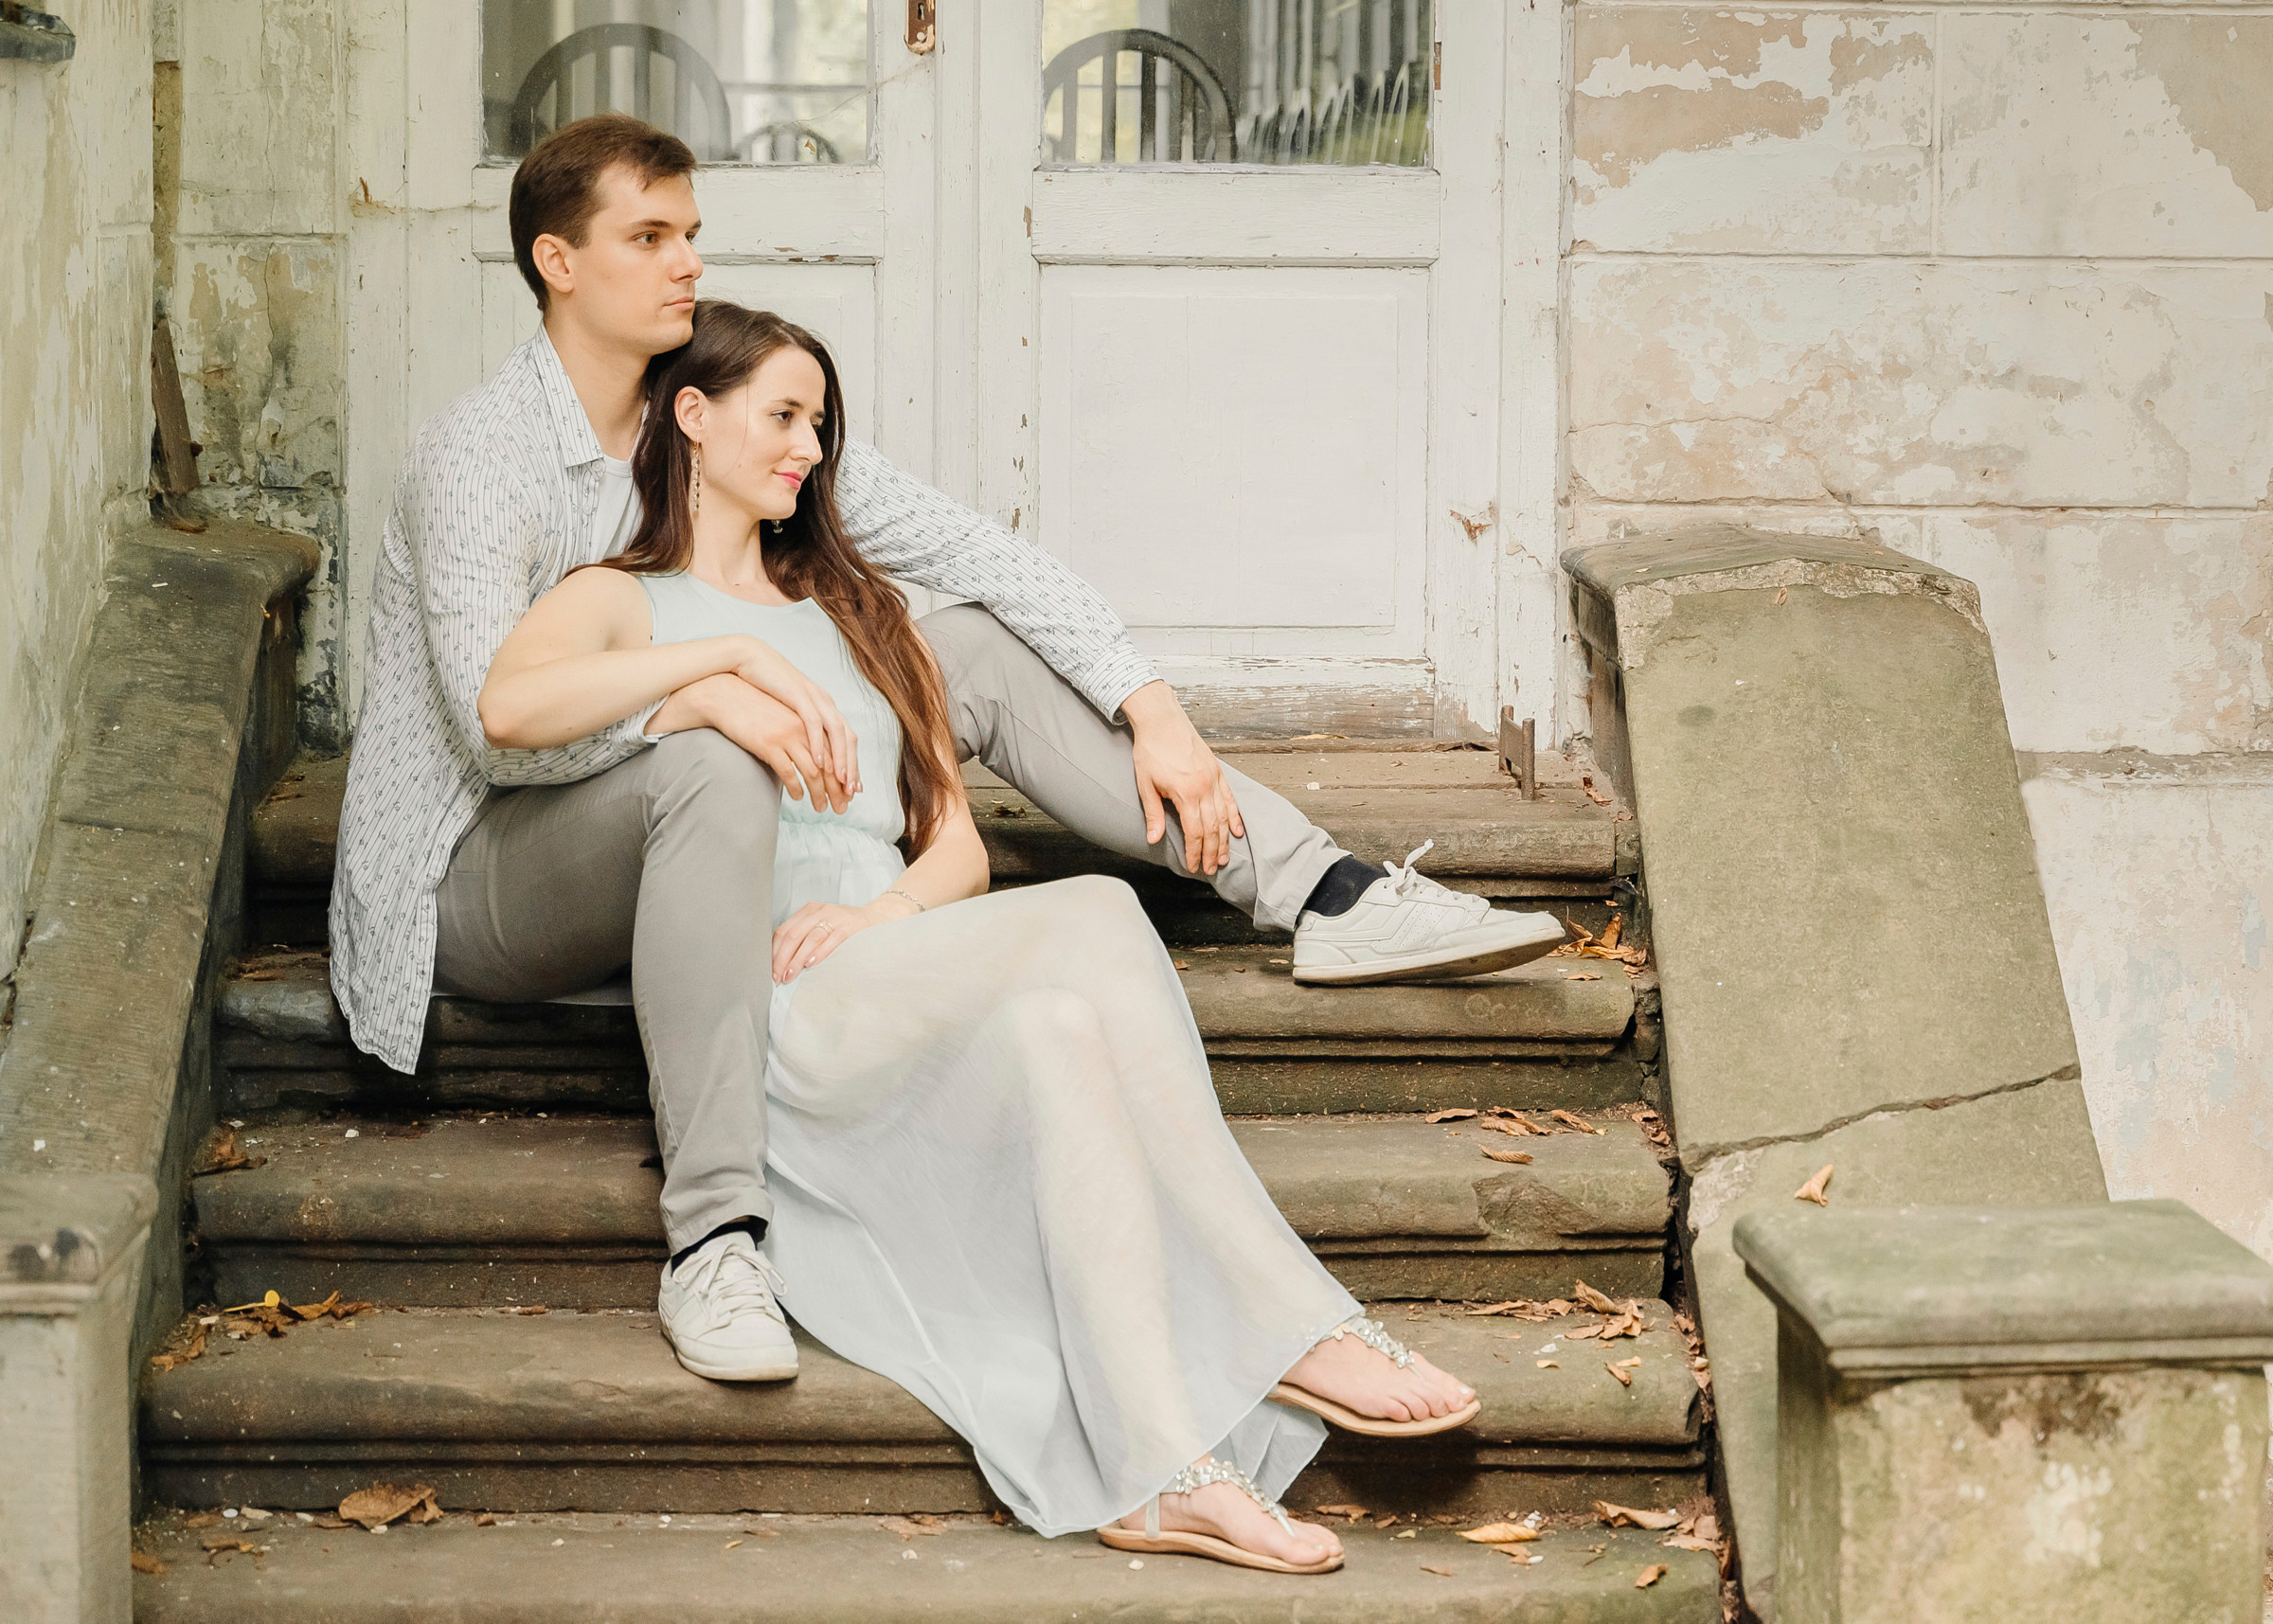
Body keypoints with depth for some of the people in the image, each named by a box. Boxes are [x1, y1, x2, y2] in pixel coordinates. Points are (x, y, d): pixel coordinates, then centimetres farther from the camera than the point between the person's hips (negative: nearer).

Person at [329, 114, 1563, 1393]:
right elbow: (495, 722, -30)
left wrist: (1152, 708, -9)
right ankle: (714, 1242, -46)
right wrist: (707, 690, -41)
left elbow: (967, 551, -1)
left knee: (970, 646, -5)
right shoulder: (479, 457, -17)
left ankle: (1325, 893, -13)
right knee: (713, 768, -39)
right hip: (483, 880, -7)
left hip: (656, 844, 7)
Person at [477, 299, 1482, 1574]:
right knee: (1093, 917, -28)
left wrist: (888, 910, -2)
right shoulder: (624, 601, 13)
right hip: (767, 1012, -5)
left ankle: (1162, 1474, -42)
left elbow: (958, 840, 21)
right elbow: (510, 705, -14)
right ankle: (1300, 1332, -29)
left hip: (903, 976, 5)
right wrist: (736, 654, -14)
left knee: (1059, 1023, -32)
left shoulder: (852, 607, 31)